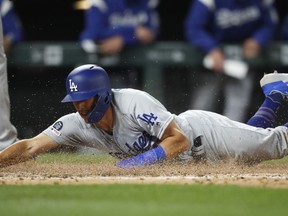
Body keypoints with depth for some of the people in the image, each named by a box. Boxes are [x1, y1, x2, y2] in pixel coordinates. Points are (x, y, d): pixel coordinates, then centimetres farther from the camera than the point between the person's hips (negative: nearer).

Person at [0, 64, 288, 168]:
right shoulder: (77, 123, -23)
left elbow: (180, 140, -39)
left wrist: (137, 163, -45)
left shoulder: (135, 103, -40)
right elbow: (30, 147, -26)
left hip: (202, 133, -6)